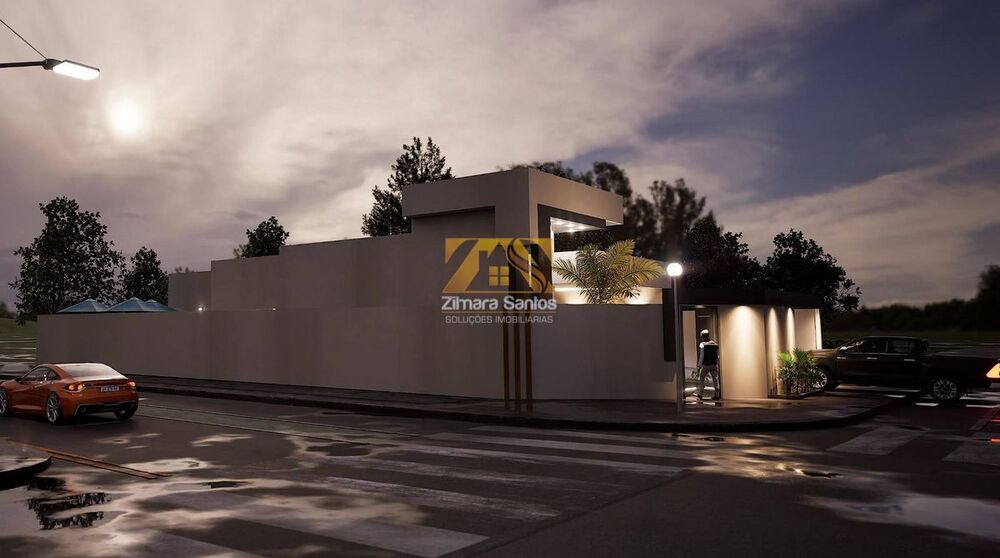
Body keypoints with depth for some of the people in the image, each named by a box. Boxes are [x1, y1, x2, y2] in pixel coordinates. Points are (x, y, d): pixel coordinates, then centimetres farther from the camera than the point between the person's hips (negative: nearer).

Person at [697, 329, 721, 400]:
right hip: (714, 365, 4)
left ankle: (701, 394, 13)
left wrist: (699, 365, -8)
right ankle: (717, 395, 8)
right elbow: (717, 356, 7)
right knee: (715, 379, 8)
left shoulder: (702, 344, -11)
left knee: (701, 378, 12)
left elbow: (701, 356, -13)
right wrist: (717, 364, 17)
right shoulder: (715, 344, 3)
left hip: (705, 365, -4)